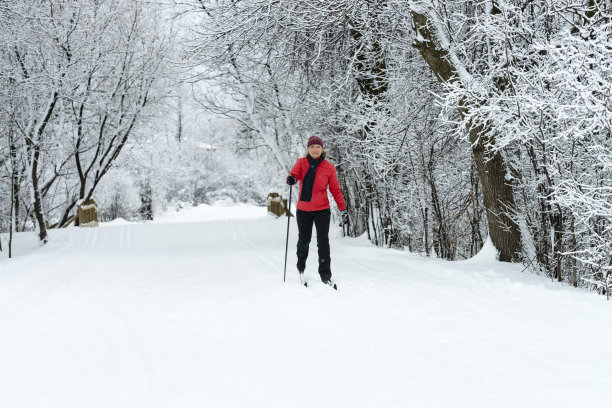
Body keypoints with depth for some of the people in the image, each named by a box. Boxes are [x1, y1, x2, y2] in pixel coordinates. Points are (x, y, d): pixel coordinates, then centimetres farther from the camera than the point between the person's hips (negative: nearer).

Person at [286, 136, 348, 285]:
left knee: (323, 241, -11)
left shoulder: (329, 167, -1)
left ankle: (325, 275, -8)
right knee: (304, 240, 12)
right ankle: (301, 267, 38)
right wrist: (291, 179, -40)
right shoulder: (301, 162, 0)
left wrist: (343, 209, -3)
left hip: (322, 209, -1)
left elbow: (335, 189, 1)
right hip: (303, 210, 1)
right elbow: (294, 174, -16)